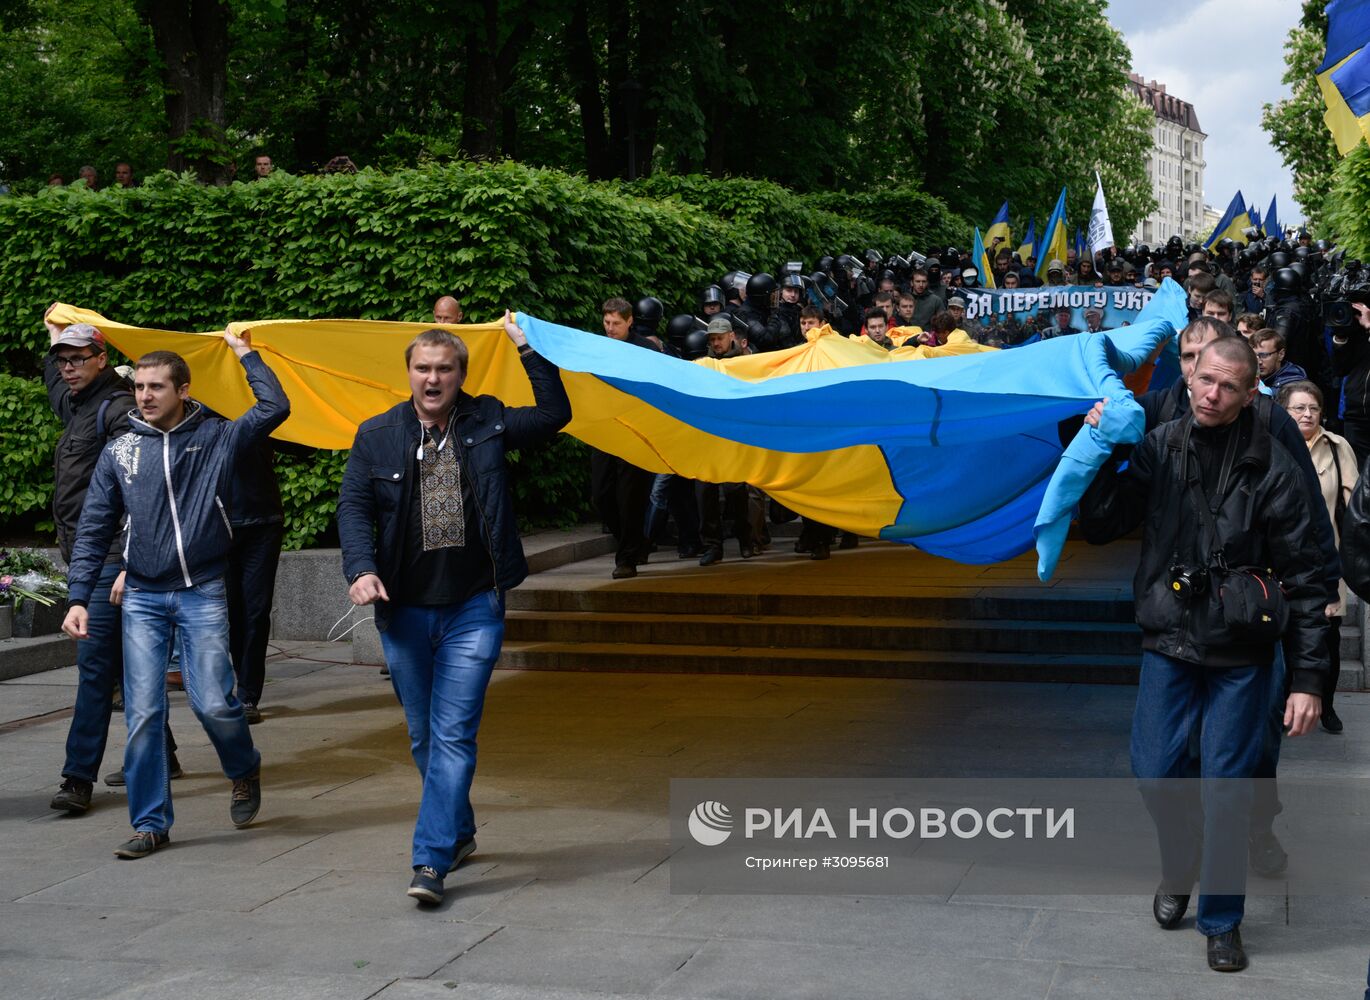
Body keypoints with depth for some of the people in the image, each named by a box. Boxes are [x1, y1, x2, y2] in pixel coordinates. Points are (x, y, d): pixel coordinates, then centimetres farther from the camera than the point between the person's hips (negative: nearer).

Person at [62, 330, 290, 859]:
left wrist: (246, 353, 1)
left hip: (203, 595, -2)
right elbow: (94, 530, 7)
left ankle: (245, 770, 24)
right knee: (143, 714, -2)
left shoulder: (216, 438, 3)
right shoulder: (119, 451, 7)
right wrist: (78, 598, 0)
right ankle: (150, 822, 10)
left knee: (214, 703, -9)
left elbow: (275, 407, -7)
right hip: (142, 598, 2)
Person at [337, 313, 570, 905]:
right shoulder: (376, 436, 4)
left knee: (454, 735, -9)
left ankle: (431, 861, -8)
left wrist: (528, 350, 0)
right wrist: (361, 568, -16)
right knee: (424, 737, 14)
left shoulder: (487, 424, 4)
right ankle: (459, 831, 34)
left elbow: (555, 414, 7)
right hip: (404, 611, 2)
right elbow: (353, 507, 0)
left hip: (473, 609, -2)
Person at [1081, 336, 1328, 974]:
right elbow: (1101, 527, 3)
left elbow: (1304, 578, -7)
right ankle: (1180, 865, 36)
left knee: (1227, 786, 3)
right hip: (1168, 641, 2)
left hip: (1240, 656, -2)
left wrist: (1308, 678, -11)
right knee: (1154, 773, 5)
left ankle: (1222, 921, 19)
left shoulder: (1271, 467, -9)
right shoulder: (1159, 449, -2)